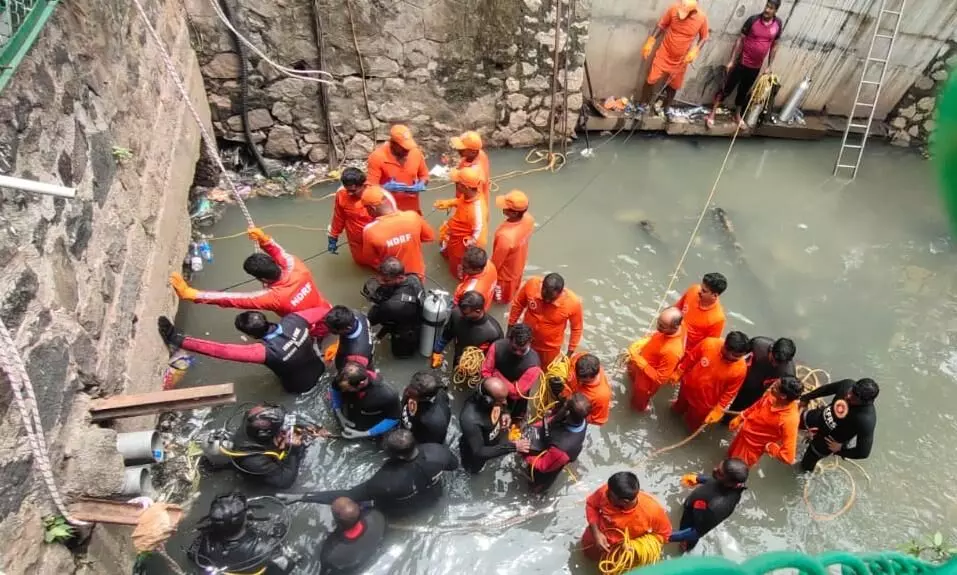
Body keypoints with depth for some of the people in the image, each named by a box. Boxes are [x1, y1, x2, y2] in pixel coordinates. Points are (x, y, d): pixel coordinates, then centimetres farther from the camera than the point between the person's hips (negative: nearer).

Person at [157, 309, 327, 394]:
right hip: (319, 368, 3)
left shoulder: (268, 351, -45)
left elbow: (221, 350, -49)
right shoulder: (294, 319, -31)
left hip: (299, 387, -3)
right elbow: (323, 311, -14)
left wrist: (178, 339, -48)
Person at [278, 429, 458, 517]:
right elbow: (454, 465, -11)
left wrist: (301, 497, -26)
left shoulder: (389, 480, -46)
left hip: (399, 511, -4)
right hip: (433, 498, 4)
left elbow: (350, 496, -33)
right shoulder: (437, 450, -35)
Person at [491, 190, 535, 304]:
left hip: (506, 273, -6)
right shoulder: (528, 218, -26)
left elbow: (496, 262, -29)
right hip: (519, 264, 6)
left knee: (502, 297, 29)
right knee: (514, 289, 39)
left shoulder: (505, 236, -48)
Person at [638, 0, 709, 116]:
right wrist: (650, 42, -7)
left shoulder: (702, 18, -17)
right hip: (664, 54, -1)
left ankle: (667, 108, 34)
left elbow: (704, 37, -3)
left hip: (681, 60, 1)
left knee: (673, 85, 13)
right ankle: (643, 104, 18)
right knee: (651, 80, -3)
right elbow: (661, 25, -4)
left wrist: (695, 51, -17)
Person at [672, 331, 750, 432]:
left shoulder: (740, 369, -32)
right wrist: (678, 373, 2)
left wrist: (718, 410, -11)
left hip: (705, 402, -2)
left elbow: (729, 392, -16)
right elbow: (691, 359, -11)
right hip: (688, 387, 2)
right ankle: (679, 408, 69)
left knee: (693, 425, 26)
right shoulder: (709, 344, -30)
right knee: (680, 408, 36)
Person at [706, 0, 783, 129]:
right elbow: (740, 40, -7)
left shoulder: (778, 24, -3)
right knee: (727, 88, 2)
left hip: (756, 67, 3)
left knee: (743, 91, 17)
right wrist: (731, 60, -10)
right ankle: (712, 114, 10)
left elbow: (774, 46, 6)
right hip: (742, 63, -3)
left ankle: (738, 116, 32)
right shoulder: (753, 20, -12)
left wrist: (769, 66, 6)